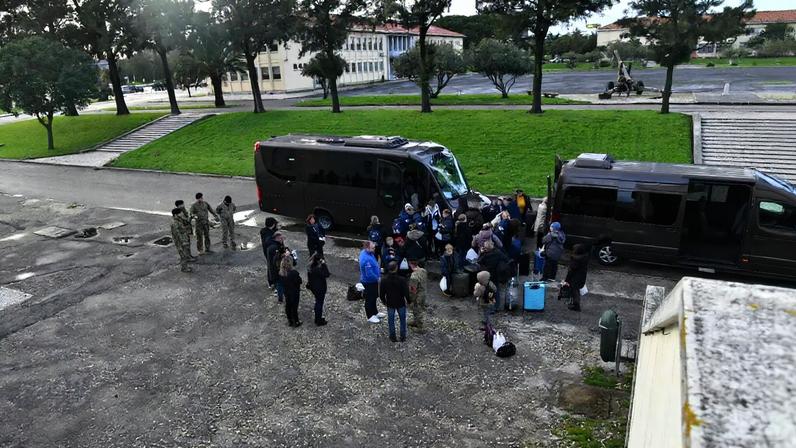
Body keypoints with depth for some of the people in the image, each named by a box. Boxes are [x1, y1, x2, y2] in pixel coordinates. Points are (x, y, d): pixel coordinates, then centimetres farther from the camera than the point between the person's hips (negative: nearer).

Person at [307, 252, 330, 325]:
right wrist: (324, 264, -28)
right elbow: (326, 275, -28)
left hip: (313, 287, 8)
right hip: (320, 288, -8)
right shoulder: (318, 268, -30)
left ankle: (317, 318, 38)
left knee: (317, 302, 24)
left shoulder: (310, 267, -3)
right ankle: (319, 321, 19)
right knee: (320, 303, 6)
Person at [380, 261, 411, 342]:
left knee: (391, 321, 16)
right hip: (401, 303, -1)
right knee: (402, 320, 18)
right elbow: (406, 293, -16)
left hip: (390, 304, 1)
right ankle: (403, 337, 26)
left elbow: (382, 294, -4)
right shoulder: (402, 280, -22)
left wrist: (384, 301, 14)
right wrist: (408, 301, 2)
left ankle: (392, 337, 26)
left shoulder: (384, 281, -15)